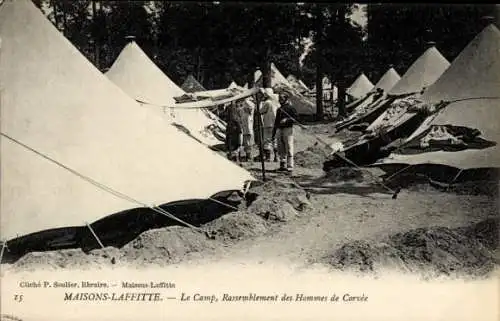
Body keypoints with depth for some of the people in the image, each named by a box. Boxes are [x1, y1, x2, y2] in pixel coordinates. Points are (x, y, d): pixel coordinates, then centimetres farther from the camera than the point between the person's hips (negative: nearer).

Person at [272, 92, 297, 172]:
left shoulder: (291, 108, 1)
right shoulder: (279, 109, 22)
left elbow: (295, 117, -9)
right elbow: (276, 121, 24)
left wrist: (287, 119, -21)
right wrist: (273, 132, 21)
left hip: (288, 129, -7)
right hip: (279, 129, 7)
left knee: (289, 148, -10)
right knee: (281, 149, 8)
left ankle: (290, 166, -10)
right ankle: (283, 165, 14)